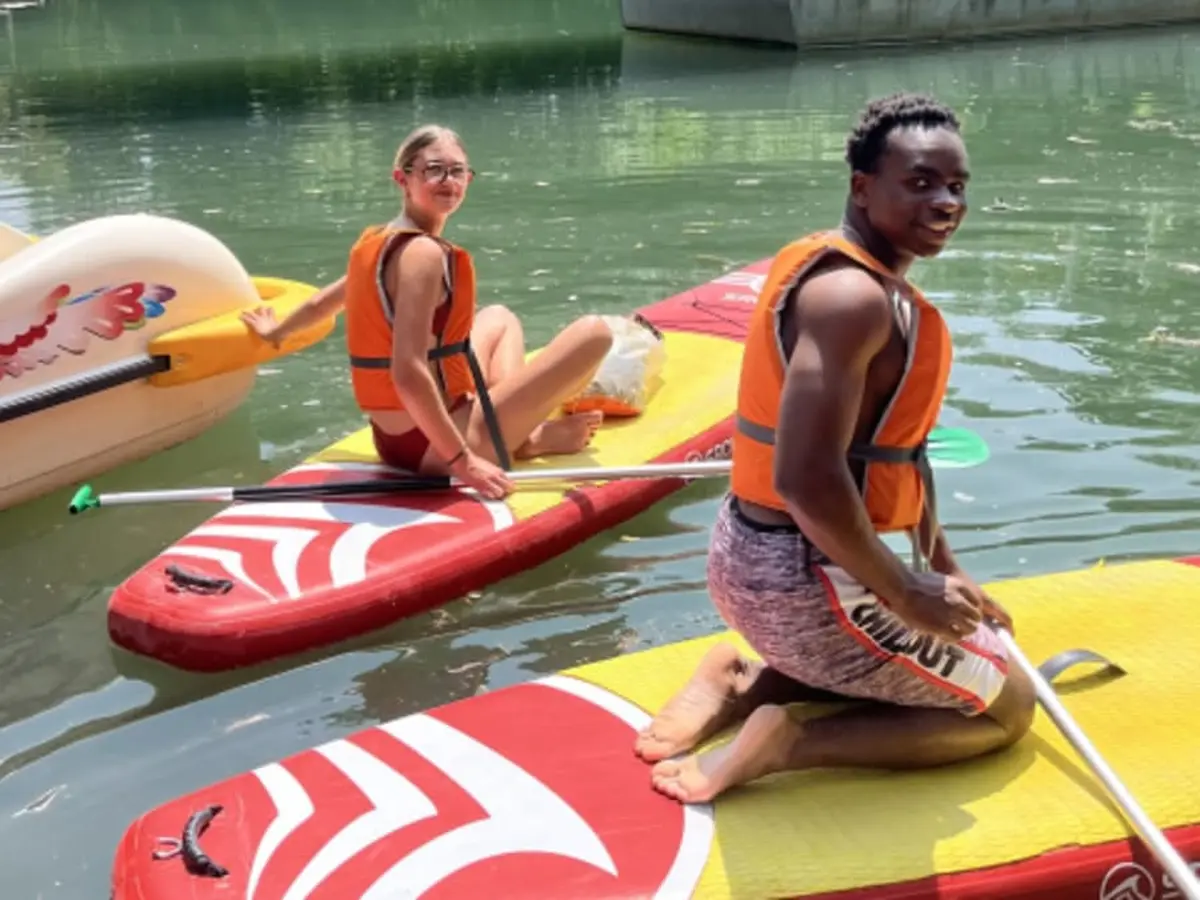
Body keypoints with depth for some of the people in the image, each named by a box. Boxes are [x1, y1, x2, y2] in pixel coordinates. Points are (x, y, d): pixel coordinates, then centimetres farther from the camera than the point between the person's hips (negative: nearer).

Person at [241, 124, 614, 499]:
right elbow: (408, 374, -29)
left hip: (397, 433, 10)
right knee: (594, 332, -9)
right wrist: (462, 460, -27)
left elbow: (323, 301, 26)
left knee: (499, 318, 33)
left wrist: (276, 331, 47)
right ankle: (535, 439, 8)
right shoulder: (424, 253, -19)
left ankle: (522, 432, 16)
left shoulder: (374, 240, 8)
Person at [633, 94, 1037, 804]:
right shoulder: (854, 297, -22)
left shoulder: (849, 273, 10)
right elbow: (808, 481, -31)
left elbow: (896, 442, 16)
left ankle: (747, 684, 13)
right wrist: (906, 595, -17)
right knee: (1007, 707, 9)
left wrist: (944, 570, 16)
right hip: (801, 580, -9)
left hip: (753, 557, 9)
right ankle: (792, 743, -5)